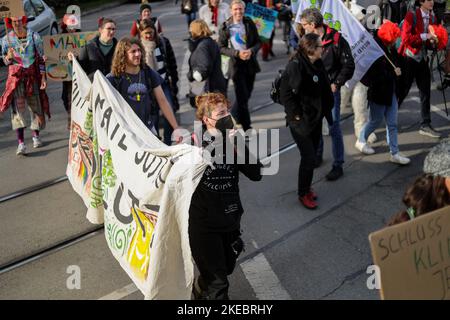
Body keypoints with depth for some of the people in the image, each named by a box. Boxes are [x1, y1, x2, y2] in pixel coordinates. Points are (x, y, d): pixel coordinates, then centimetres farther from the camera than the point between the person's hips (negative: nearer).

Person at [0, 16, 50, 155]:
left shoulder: (34, 36, -3)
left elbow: (41, 58, 1)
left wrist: (43, 77, -5)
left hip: (33, 75, 1)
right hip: (16, 75, -1)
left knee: (36, 105, 9)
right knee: (18, 106, -14)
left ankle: (36, 136, 34)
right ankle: (21, 143, -20)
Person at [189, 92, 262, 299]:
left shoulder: (233, 141, -2)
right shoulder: (195, 142, -13)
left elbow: (256, 174, -11)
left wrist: (238, 147, -22)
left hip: (230, 218, 5)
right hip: (203, 222, -5)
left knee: (226, 268, 25)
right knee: (218, 284, 3)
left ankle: (200, 289, 55)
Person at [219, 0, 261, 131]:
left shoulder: (249, 23, 1)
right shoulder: (225, 27, -7)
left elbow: (258, 42, 5)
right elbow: (222, 48, -4)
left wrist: (251, 51, -16)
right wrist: (237, 53, -18)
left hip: (250, 64, 4)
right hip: (236, 65, -4)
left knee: (246, 95, 14)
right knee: (242, 96, -4)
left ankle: (233, 116, 38)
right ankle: (246, 126, 8)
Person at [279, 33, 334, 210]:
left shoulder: (318, 64, 4)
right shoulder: (295, 66, -20)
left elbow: (324, 89, 15)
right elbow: (286, 93, -21)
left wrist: (326, 110, 9)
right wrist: (296, 114, -17)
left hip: (316, 118, 8)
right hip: (301, 121, -8)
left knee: (312, 155, 16)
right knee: (308, 157, -4)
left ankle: (307, 187, 34)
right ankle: (303, 194, 14)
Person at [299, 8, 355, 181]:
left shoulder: (336, 40, -13)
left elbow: (349, 65, -8)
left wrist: (336, 84, -12)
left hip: (330, 90, -5)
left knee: (334, 127, -2)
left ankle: (338, 166, 7)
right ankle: (317, 156, 34)